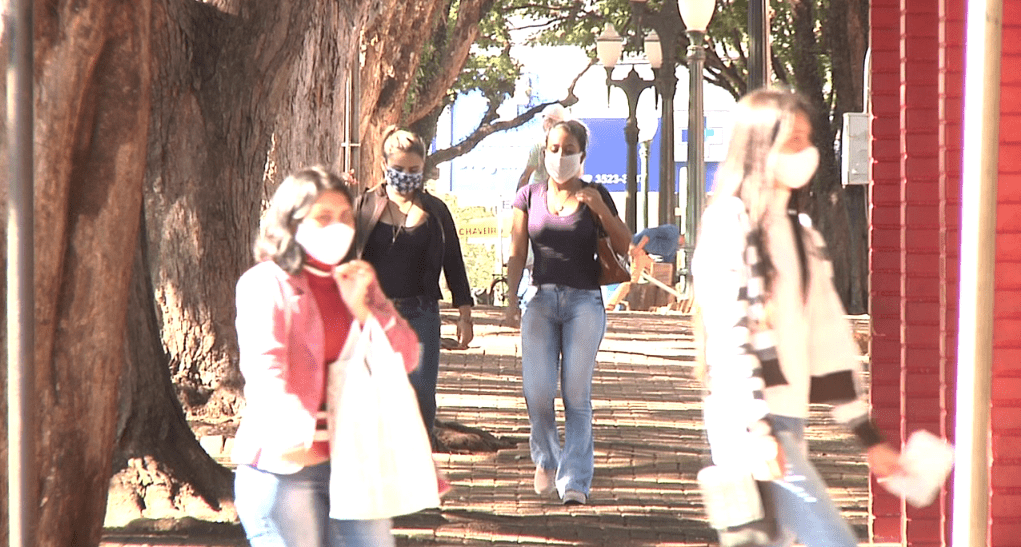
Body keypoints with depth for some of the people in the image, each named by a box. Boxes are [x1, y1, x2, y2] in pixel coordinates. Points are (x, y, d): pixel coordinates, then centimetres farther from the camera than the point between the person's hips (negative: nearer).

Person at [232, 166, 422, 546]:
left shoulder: (358, 283, 18)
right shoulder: (265, 284, -3)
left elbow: (407, 356, 12)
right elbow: (263, 363, -20)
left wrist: (362, 309, -6)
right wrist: (290, 431, -37)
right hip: (285, 466, -6)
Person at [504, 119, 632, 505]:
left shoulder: (594, 195, 6)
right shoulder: (529, 197, 9)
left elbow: (624, 245, 2)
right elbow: (516, 253, 8)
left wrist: (599, 207, -11)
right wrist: (512, 299, -4)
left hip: (584, 300, -1)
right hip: (541, 299, 1)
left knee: (576, 394, -9)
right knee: (537, 391, -7)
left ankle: (575, 480, -9)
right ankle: (546, 457, 20)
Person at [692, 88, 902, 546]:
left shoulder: (799, 232, 19)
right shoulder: (731, 223, -7)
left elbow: (828, 336, 19)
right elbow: (727, 330, -16)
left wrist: (868, 434, 16)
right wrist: (756, 429, -24)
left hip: (788, 417, 8)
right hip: (749, 423, -8)